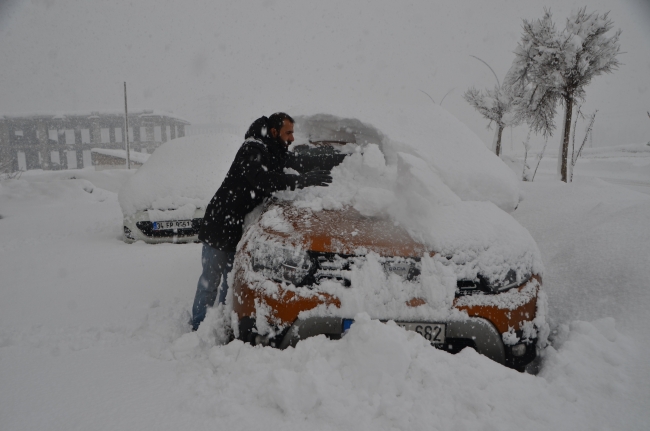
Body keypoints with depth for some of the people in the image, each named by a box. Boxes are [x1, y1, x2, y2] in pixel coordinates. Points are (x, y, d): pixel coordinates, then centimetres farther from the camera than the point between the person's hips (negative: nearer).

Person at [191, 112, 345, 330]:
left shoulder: (278, 154, 8)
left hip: (241, 230, 8)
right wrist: (303, 180, -35)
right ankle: (198, 327, 14)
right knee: (210, 280, 1)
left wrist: (348, 159, 6)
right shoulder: (252, 150, -18)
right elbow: (264, 180, -34)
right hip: (220, 226, -8)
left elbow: (312, 162, 12)